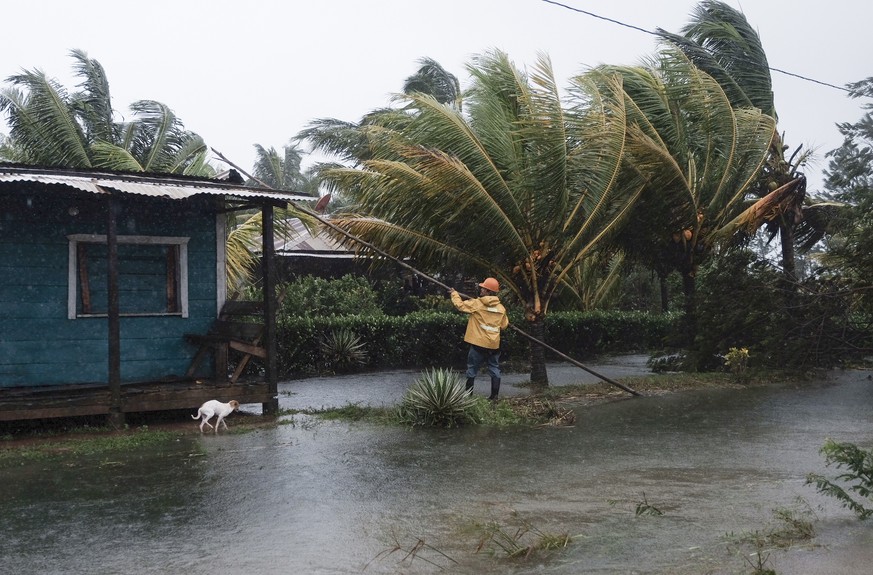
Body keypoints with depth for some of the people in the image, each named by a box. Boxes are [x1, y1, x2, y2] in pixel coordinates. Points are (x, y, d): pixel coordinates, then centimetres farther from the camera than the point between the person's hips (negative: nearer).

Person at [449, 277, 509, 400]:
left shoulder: (477, 304, -9)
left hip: (479, 343, -3)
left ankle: (468, 395, 9)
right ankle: (494, 396, 7)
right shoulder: (501, 308, 4)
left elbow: (460, 305, -4)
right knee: (494, 370, 9)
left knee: (472, 370, 7)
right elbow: (504, 325, 12)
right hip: (494, 344, 3)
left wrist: (454, 294, 13)